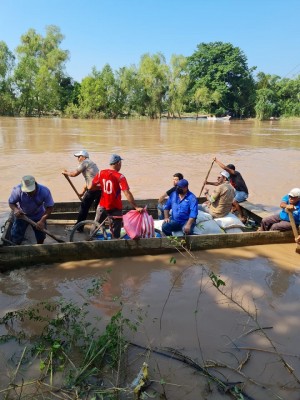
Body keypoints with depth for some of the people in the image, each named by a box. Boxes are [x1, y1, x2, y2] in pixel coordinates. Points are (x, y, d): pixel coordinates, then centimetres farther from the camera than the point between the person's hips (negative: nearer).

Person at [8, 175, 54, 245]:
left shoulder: (44, 191, -31)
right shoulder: (17, 190, -30)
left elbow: (50, 207, -23)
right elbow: (11, 202, -14)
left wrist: (42, 221, -34)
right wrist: (15, 209, -37)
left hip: (38, 216, 0)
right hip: (21, 215, 0)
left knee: (41, 237, 12)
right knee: (15, 238, 1)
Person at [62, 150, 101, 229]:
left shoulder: (85, 162, -1)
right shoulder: (91, 163, 26)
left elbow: (74, 174, -7)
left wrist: (65, 172, 12)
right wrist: (82, 192, 28)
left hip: (93, 189, -8)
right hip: (101, 188, 9)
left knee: (84, 207, 4)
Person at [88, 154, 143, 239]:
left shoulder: (101, 173, -3)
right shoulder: (120, 177, -15)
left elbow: (90, 187, 0)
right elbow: (127, 194, -22)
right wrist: (136, 207, -21)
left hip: (102, 207, 4)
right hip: (115, 208, -4)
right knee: (116, 235, 6)